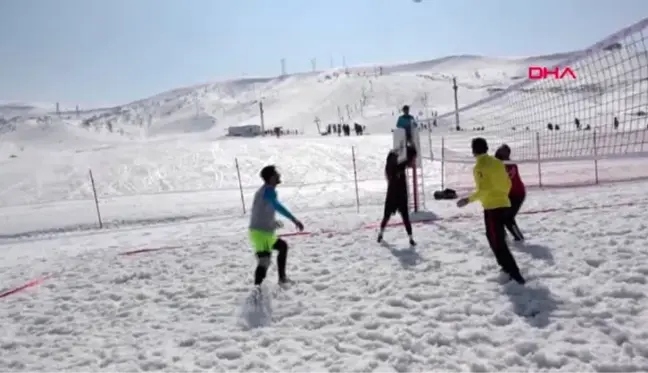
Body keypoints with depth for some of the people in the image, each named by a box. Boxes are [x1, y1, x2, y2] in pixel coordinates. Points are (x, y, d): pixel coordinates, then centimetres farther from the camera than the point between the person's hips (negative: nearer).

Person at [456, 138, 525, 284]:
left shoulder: (479, 166, -13)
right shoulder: (497, 162, 10)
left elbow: (482, 190, -21)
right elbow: (508, 183, 15)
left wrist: (468, 199, -11)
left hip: (492, 207, -8)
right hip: (504, 204, 8)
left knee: (497, 241, -2)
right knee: (497, 237, 23)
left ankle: (514, 273, -5)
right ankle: (507, 266, 30)